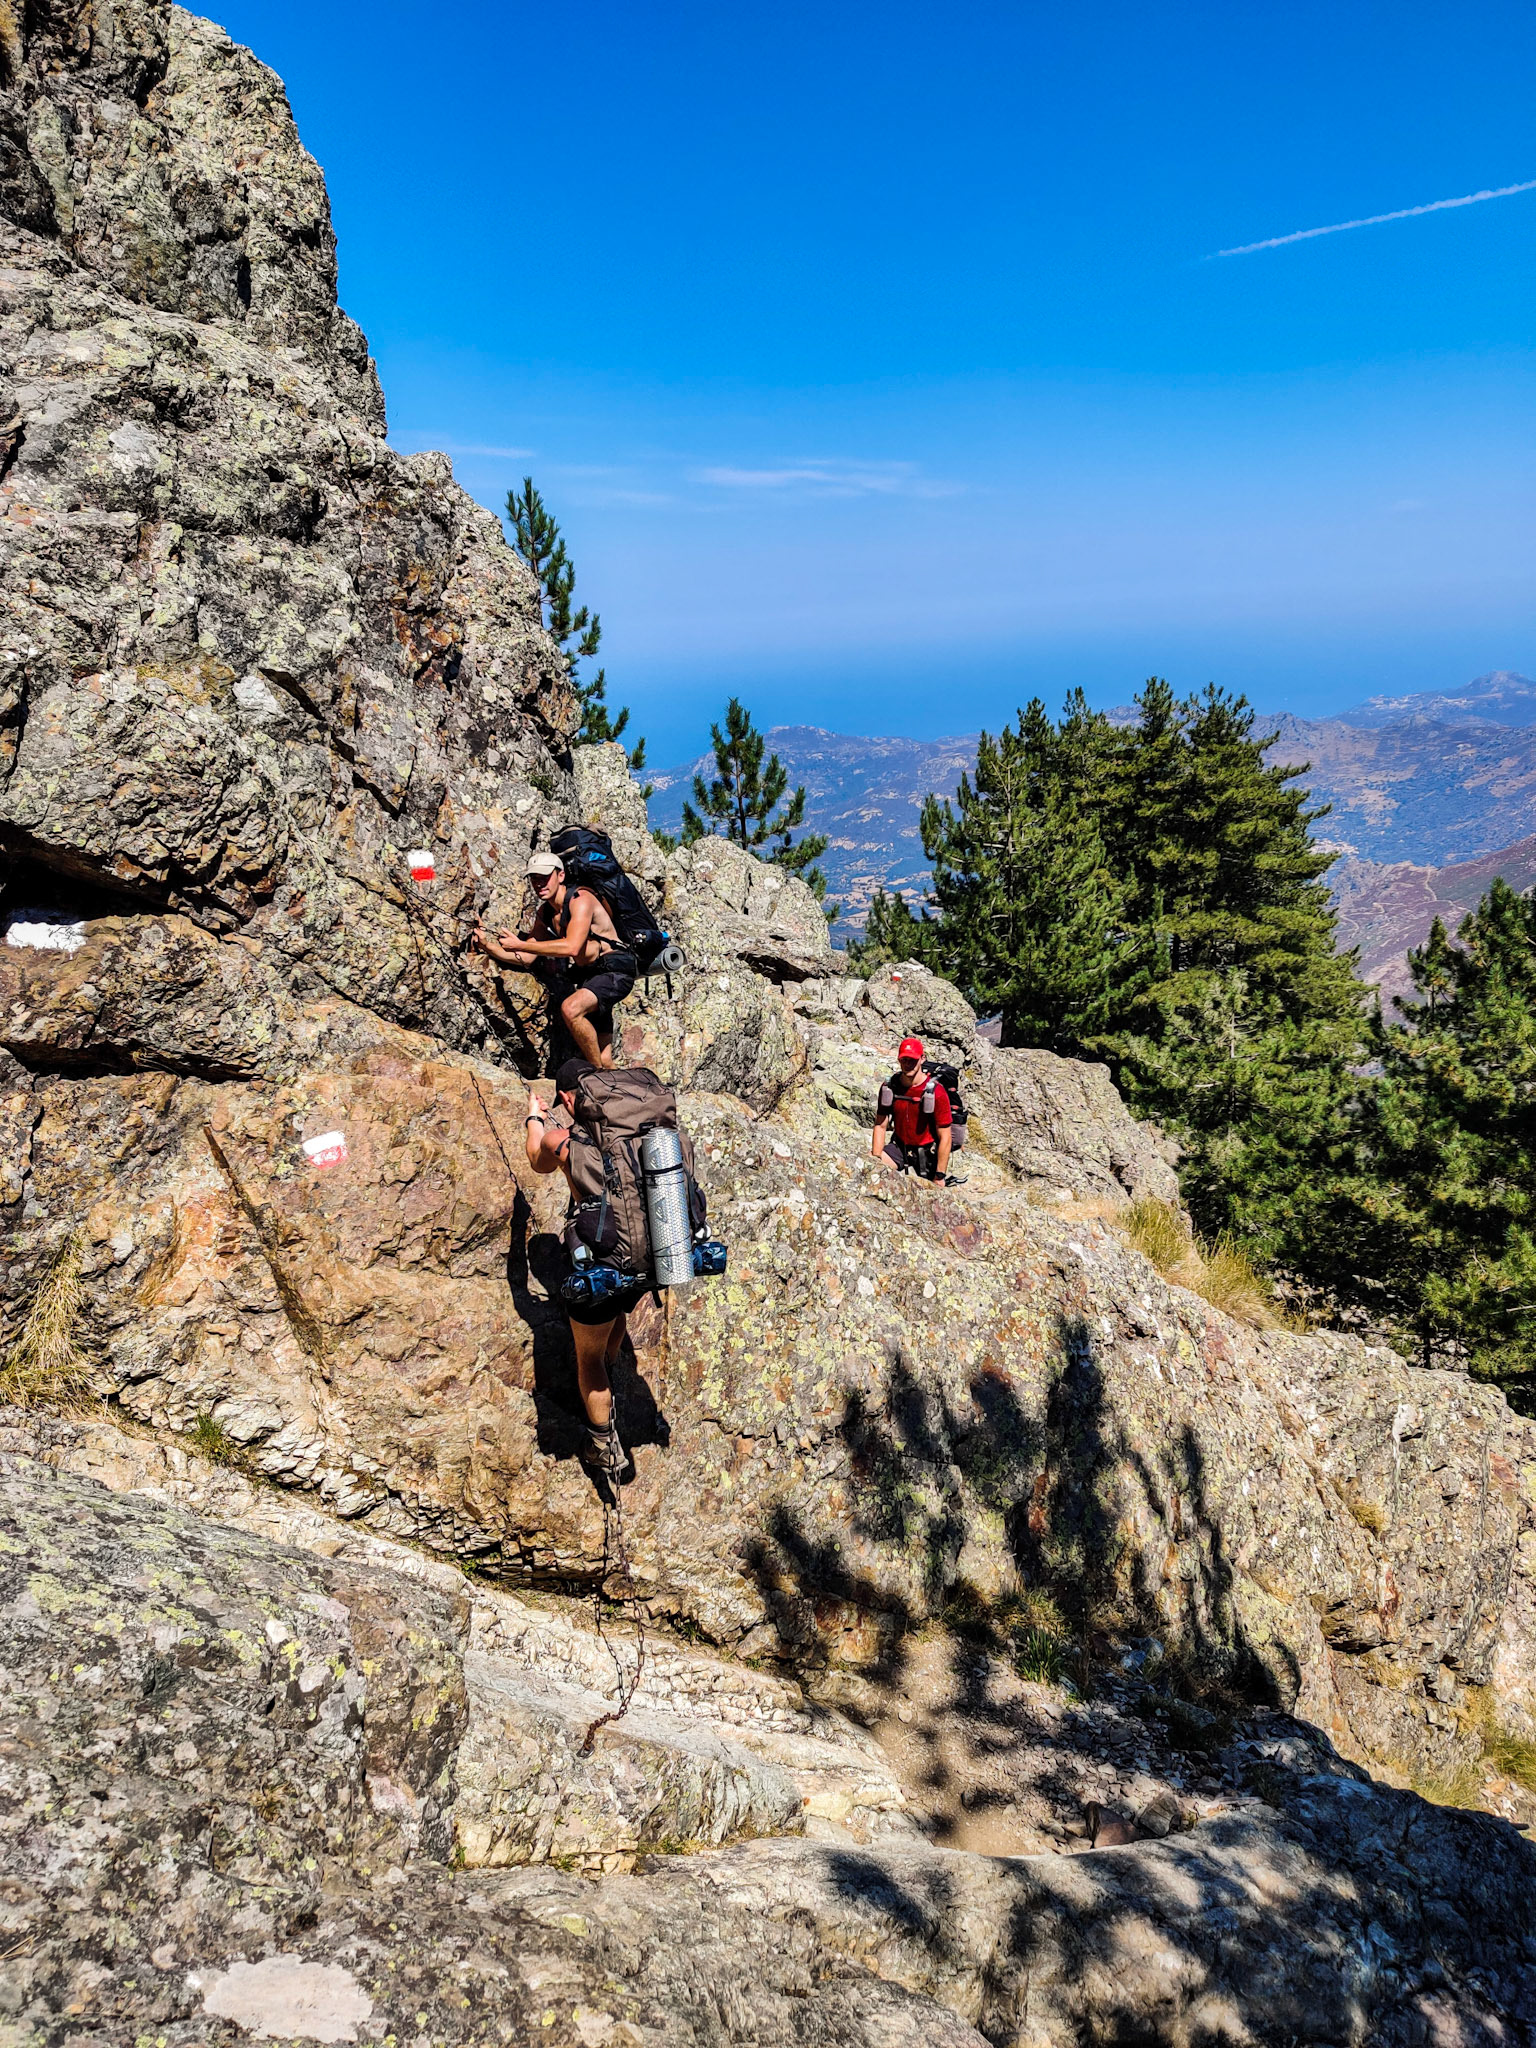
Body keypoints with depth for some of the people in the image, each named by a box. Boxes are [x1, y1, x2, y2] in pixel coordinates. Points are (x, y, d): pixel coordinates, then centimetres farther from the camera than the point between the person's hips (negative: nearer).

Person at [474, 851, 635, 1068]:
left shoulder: (580, 899, -16)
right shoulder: (545, 912, 9)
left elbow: (571, 947, -31)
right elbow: (526, 958, 12)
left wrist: (520, 944, -28)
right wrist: (489, 946, -4)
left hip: (615, 971, -8)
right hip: (588, 976, 9)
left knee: (570, 1008, -32)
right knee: (603, 1059, 6)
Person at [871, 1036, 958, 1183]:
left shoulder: (936, 1092, -18)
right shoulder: (889, 1087, -5)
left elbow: (945, 1138, -16)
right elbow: (880, 1126, -1)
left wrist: (939, 1178, -17)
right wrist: (876, 1160, -12)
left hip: (928, 1152, -3)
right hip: (899, 1147, 3)